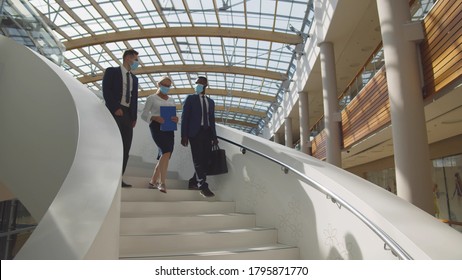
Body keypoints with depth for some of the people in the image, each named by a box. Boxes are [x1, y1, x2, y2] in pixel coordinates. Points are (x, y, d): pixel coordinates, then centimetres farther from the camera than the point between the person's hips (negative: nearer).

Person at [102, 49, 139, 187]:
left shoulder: (134, 78, 22)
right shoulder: (112, 71, 6)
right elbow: (106, 91, -5)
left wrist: (134, 117, 6)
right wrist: (115, 108, -15)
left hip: (128, 115, 6)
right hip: (115, 112, -5)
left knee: (125, 147, -2)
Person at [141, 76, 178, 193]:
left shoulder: (171, 101, 21)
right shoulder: (151, 98, 6)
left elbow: (174, 116, 17)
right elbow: (144, 114, 0)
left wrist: (176, 119, -7)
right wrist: (155, 118, -19)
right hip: (157, 127, -6)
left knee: (164, 155, 3)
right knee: (166, 152, -24)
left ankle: (153, 181, 16)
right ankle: (162, 183, -23)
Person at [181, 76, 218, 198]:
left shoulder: (210, 101, 18)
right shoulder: (190, 98, 7)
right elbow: (185, 117, 0)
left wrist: (214, 136, 11)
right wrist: (184, 135, -9)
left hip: (207, 133, 4)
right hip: (195, 132, -4)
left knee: (205, 160, 3)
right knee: (198, 160, -8)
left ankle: (194, 182, 17)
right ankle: (203, 186, -6)